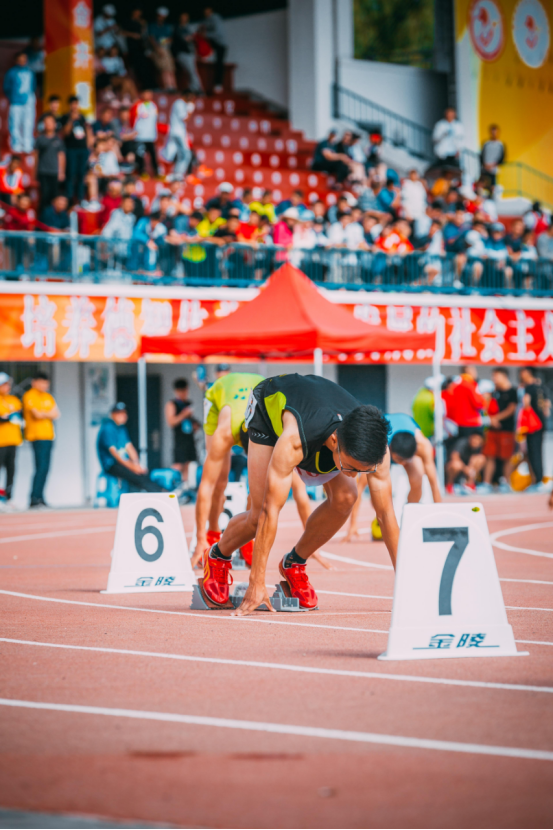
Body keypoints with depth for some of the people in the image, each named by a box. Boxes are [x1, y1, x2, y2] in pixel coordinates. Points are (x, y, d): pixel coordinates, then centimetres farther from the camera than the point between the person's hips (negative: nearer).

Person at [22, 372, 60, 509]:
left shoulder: (48, 397, 20)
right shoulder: (29, 396, -5)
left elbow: (56, 414, 10)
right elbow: (37, 414, -14)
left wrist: (43, 413, -8)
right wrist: (49, 413, 2)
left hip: (48, 435, 8)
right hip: (37, 435, -8)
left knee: (44, 468, 6)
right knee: (41, 467, -15)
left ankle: (39, 498, 8)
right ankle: (35, 498, -16)